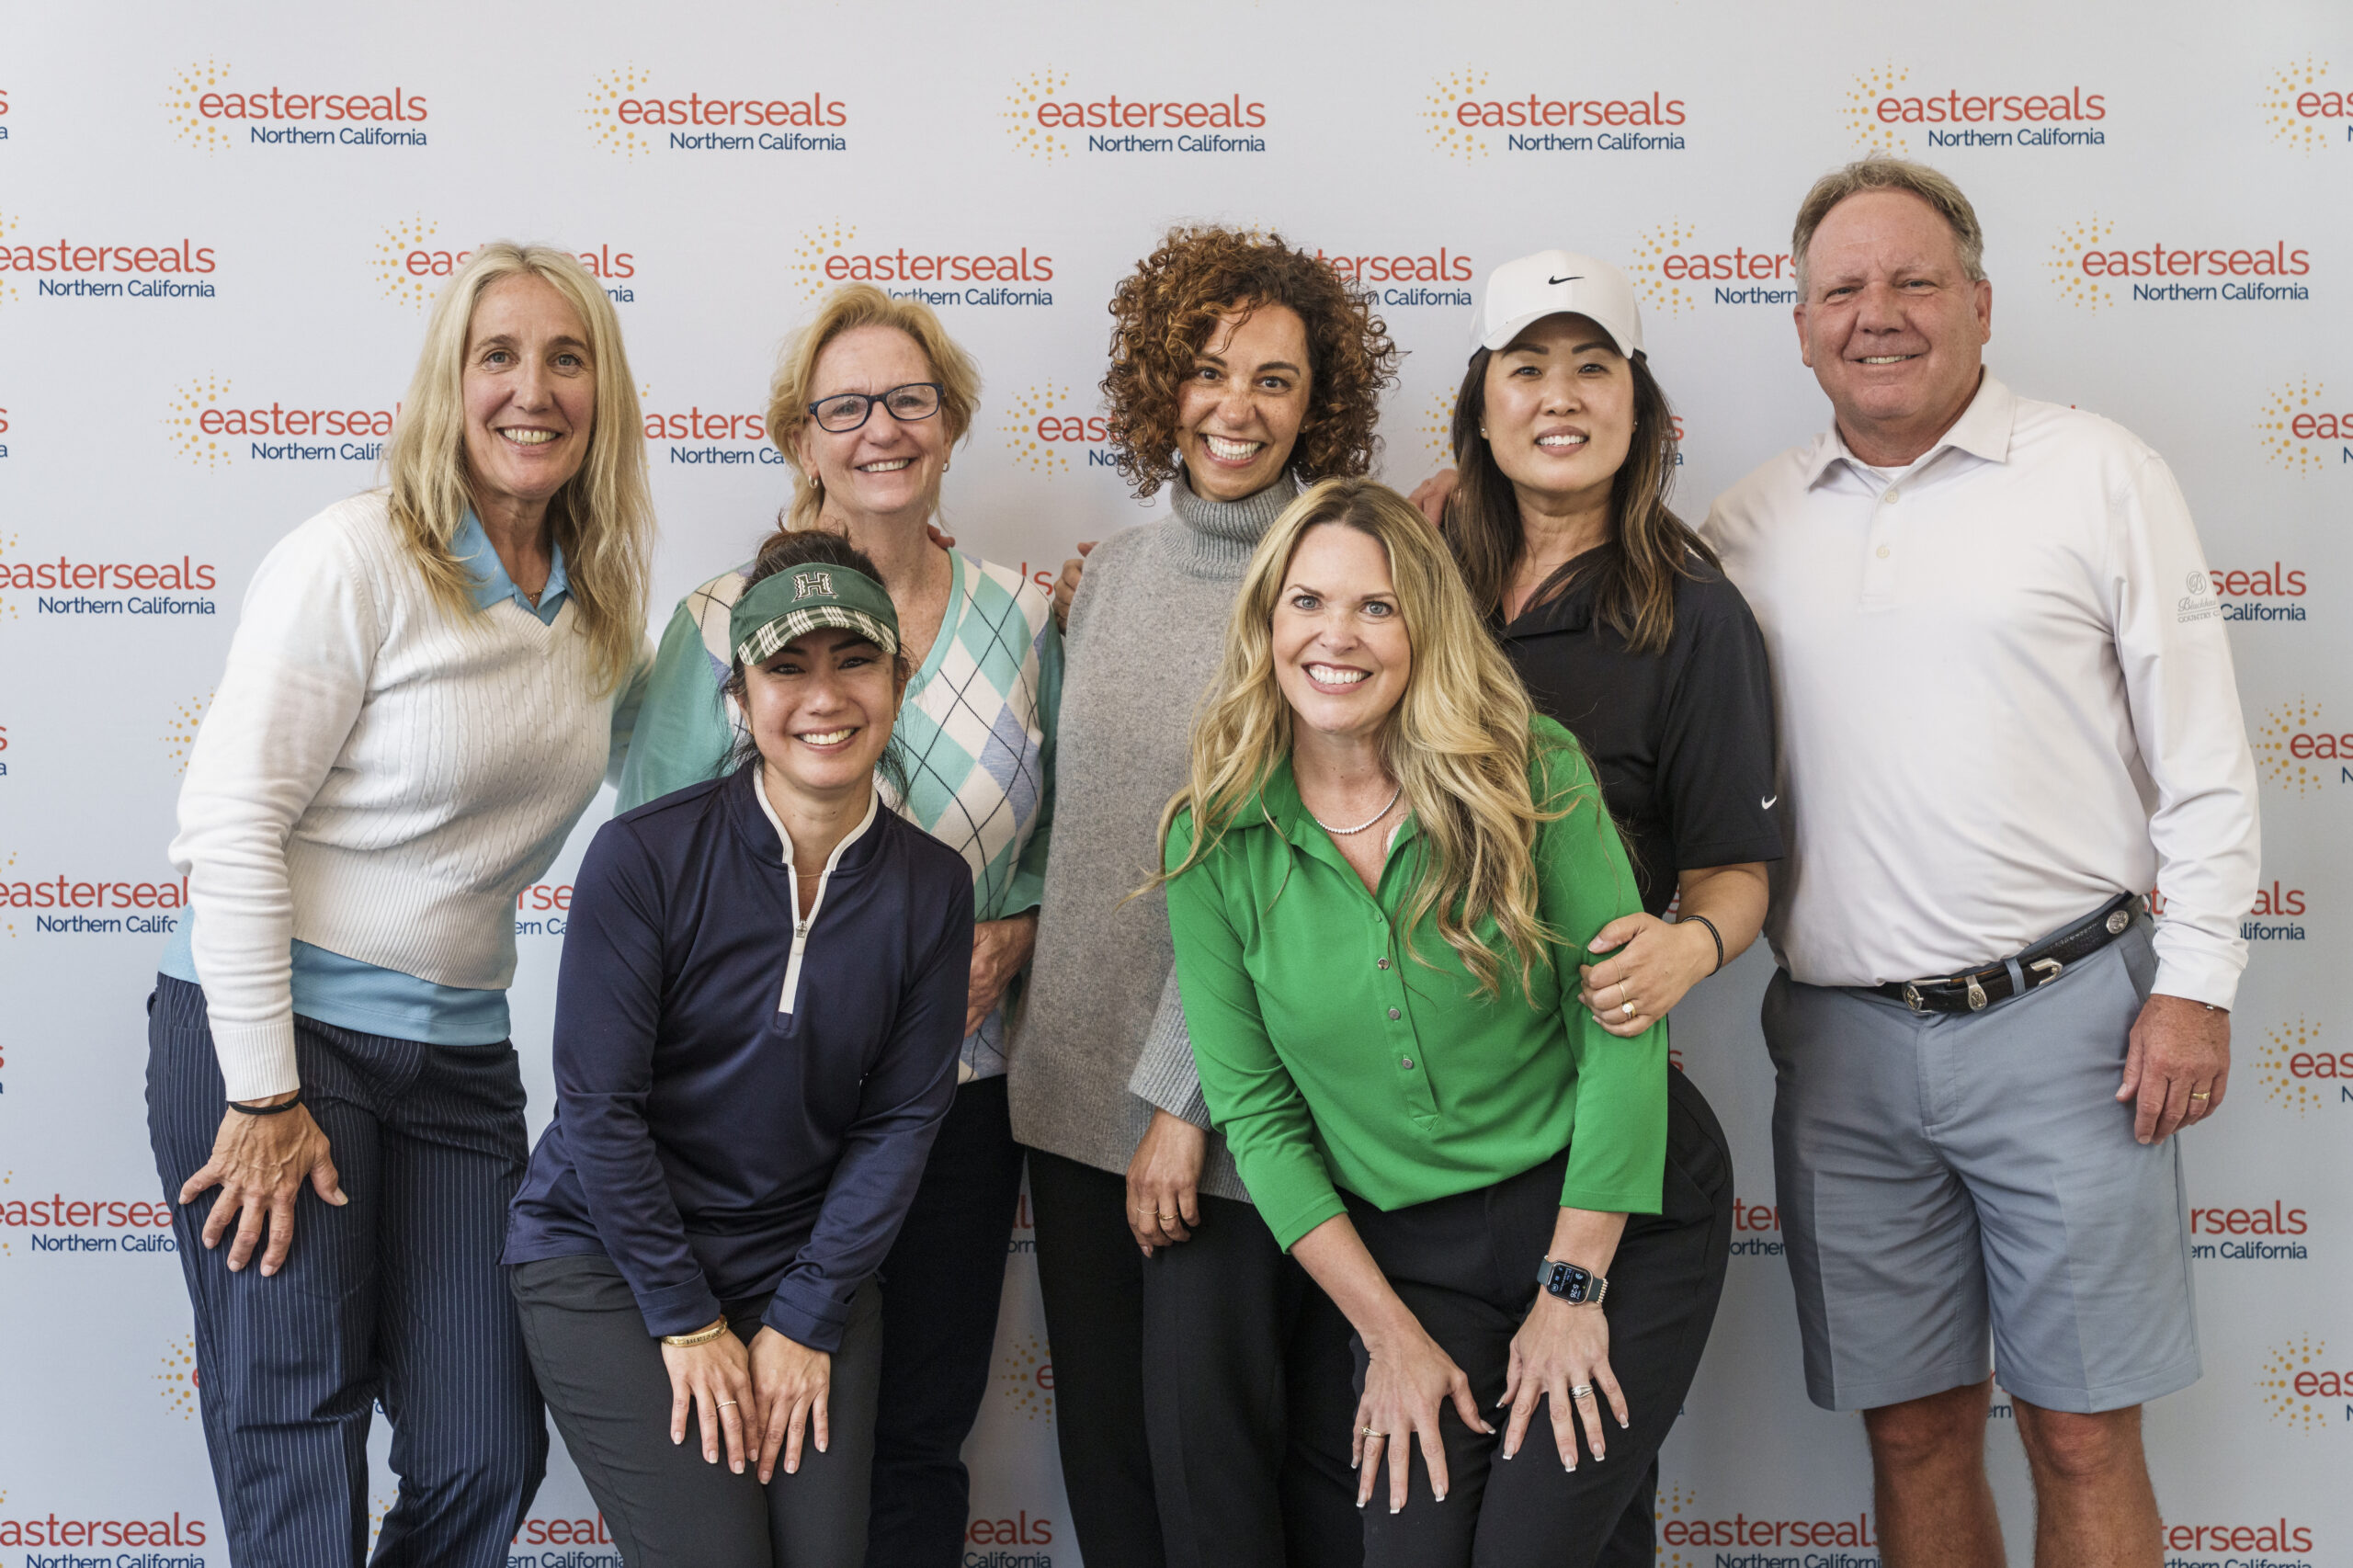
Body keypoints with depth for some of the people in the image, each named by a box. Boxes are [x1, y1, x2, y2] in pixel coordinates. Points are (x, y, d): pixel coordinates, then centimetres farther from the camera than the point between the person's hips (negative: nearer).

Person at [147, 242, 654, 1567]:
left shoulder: (606, 610, 7)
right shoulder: (357, 562, -12)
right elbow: (231, 823, -15)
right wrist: (262, 1096, -16)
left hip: (459, 1053, 6)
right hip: (267, 1029, -5)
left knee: (490, 1458, 5)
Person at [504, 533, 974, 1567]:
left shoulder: (933, 888, -4)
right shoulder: (644, 856, -15)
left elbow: (900, 1121, -1)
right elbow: (600, 1105, -13)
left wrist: (805, 1320, -6)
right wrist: (688, 1324, -11)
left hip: (806, 1259, 3)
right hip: (608, 1254, -3)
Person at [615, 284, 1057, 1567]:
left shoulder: (1021, 620, 3)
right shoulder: (725, 620, -5)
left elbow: (1066, 845, 11)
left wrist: (1011, 941, -8)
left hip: (960, 1090, 2)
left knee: (921, 1435, 11)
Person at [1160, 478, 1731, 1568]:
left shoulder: (1531, 772, -10)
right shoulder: (1214, 845, -5)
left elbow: (1619, 1020, -10)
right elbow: (1254, 1109, -1)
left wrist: (1571, 1287, -12)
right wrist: (1387, 1332, -5)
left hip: (1618, 1208, -2)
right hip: (1414, 1253, 2)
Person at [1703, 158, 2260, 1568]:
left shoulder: (2098, 473, 1)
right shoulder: (1755, 521, 10)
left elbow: (2203, 755, -1)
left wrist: (2198, 981, -6)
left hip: (2062, 1023, -3)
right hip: (1842, 1043, 3)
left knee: (2083, 1435, 3)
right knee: (1914, 1428, 11)